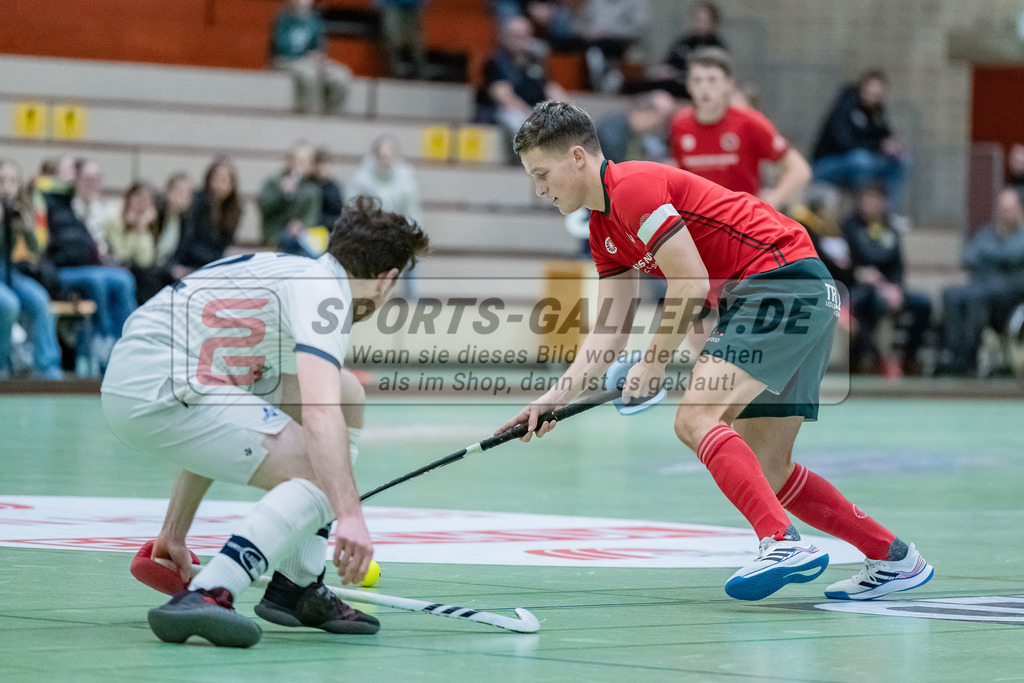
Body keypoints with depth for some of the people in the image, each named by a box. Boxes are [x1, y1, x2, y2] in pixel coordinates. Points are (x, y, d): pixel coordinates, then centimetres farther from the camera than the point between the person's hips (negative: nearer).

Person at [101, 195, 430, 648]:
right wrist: (350, 516, -35)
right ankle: (204, 597, -29)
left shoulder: (290, 273, 23)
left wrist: (174, 532, 32)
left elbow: (222, 430, 28)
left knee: (347, 396, 16)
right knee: (324, 475, -16)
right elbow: (318, 417, -26)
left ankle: (297, 588, 17)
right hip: (157, 391, -10)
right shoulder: (324, 292, -8)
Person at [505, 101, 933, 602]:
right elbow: (610, 332, 18)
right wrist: (554, 398, 9)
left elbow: (691, 284, -16)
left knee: (697, 419, -23)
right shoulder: (604, 228, 19)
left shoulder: (633, 185, -11)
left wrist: (654, 364, -7)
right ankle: (894, 559, 15)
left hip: (784, 281, -10)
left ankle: (785, 544, -37)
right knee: (765, 469, 10)